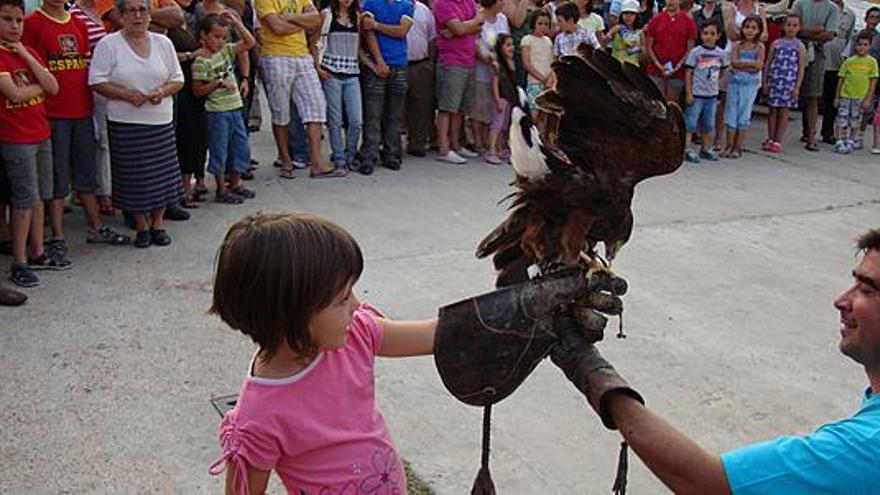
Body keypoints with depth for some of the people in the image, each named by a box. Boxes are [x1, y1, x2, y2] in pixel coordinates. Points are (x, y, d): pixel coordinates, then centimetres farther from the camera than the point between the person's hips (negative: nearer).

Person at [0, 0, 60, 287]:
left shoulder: (28, 52, 11)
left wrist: (25, 55, -5)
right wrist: (40, 86, -1)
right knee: (25, 200, -5)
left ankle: (37, 254, 24)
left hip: (41, 134, 7)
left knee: (39, 198, 13)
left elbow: (53, 88, 0)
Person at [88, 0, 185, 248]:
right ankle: (141, 226, 16)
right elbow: (97, 81, -6)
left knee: (163, 171, 4)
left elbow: (177, 79, 10)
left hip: (161, 120, 3)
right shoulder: (108, 44, -3)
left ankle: (158, 223, 19)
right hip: (125, 122, -3)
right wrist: (126, 94, -17)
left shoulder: (163, 43, 7)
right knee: (133, 175, 1)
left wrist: (163, 92, -10)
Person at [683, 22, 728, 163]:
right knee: (691, 123, -4)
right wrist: (688, 93, -10)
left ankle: (705, 149, 24)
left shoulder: (721, 53, 3)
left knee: (709, 125, 13)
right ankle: (687, 149, 0)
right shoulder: (695, 52, -8)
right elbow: (688, 73, -7)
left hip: (712, 95, 5)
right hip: (696, 94, -4)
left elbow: (721, 72, 16)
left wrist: (713, 84, 7)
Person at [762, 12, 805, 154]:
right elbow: (768, 63, 7)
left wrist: (797, 87, -5)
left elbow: (801, 68, 1)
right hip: (774, 81, 1)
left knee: (784, 111, 2)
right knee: (773, 110, 6)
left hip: (789, 83, -1)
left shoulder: (800, 46, 2)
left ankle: (778, 141, 8)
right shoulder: (776, 43, 4)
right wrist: (765, 81, 2)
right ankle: (770, 139, 14)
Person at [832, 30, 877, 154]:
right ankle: (840, 142, 3)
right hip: (845, 95, 1)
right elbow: (841, 79, 8)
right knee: (842, 120, -2)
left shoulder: (872, 62, 1)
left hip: (861, 97, 0)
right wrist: (837, 97, 6)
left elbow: (873, 81, 1)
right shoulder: (849, 61, 4)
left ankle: (850, 141, 19)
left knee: (855, 121, 6)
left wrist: (868, 99, -5)